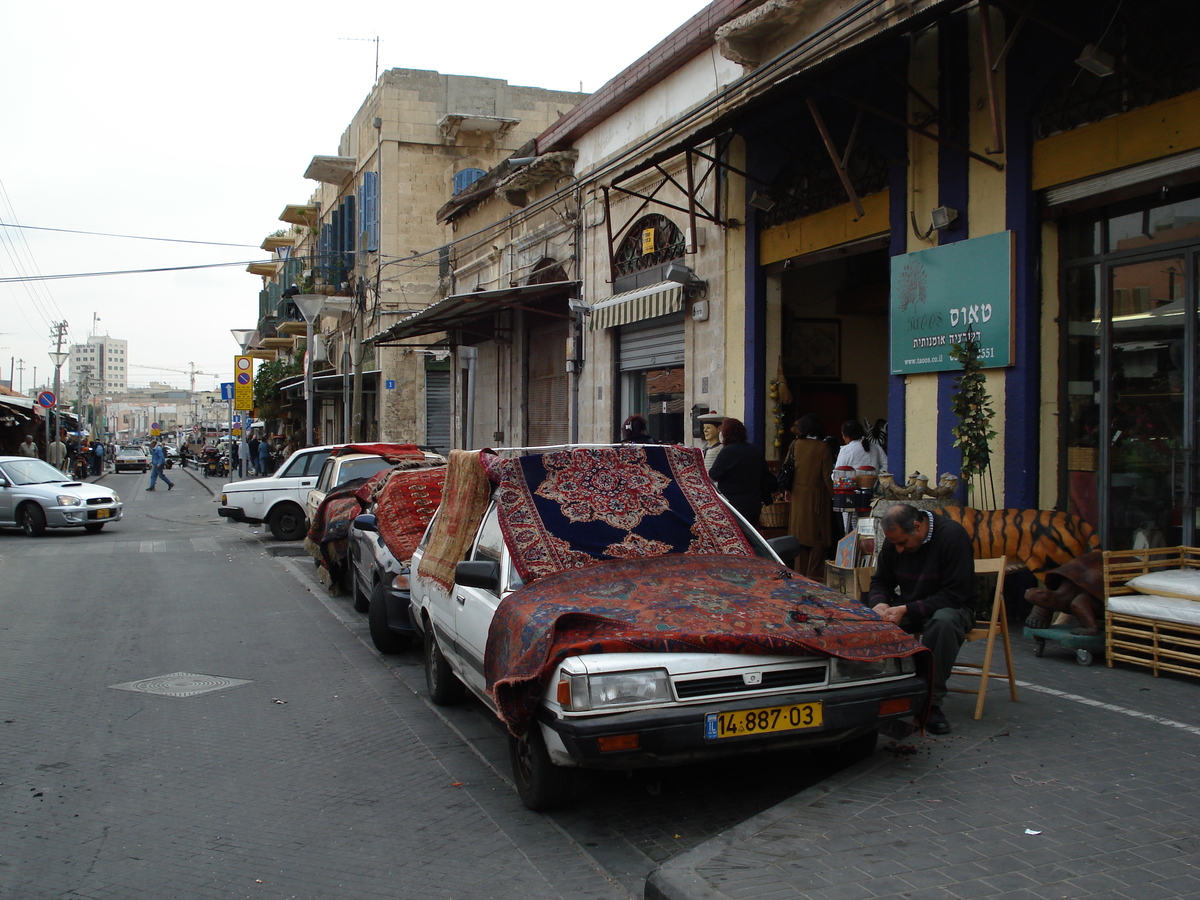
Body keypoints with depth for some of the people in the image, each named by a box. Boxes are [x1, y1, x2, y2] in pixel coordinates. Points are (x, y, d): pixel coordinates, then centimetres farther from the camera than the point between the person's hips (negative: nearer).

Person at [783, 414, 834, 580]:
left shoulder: (795, 445, 0)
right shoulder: (823, 448, -9)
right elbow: (827, 475, -11)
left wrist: (788, 490, 17)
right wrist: (834, 496, -4)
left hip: (798, 496, 3)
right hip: (817, 496, -3)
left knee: (800, 534, 10)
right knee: (817, 535, 3)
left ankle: (800, 572, 15)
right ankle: (814, 574, 2)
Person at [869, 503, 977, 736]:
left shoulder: (952, 535, -21)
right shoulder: (894, 541, -2)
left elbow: (955, 594, -24)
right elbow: (880, 581, 8)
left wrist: (907, 610, -31)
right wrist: (880, 603, -16)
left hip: (952, 607, -5)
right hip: (908, 608, 5)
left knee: (944, 621, -40)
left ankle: (932, 704, -28)